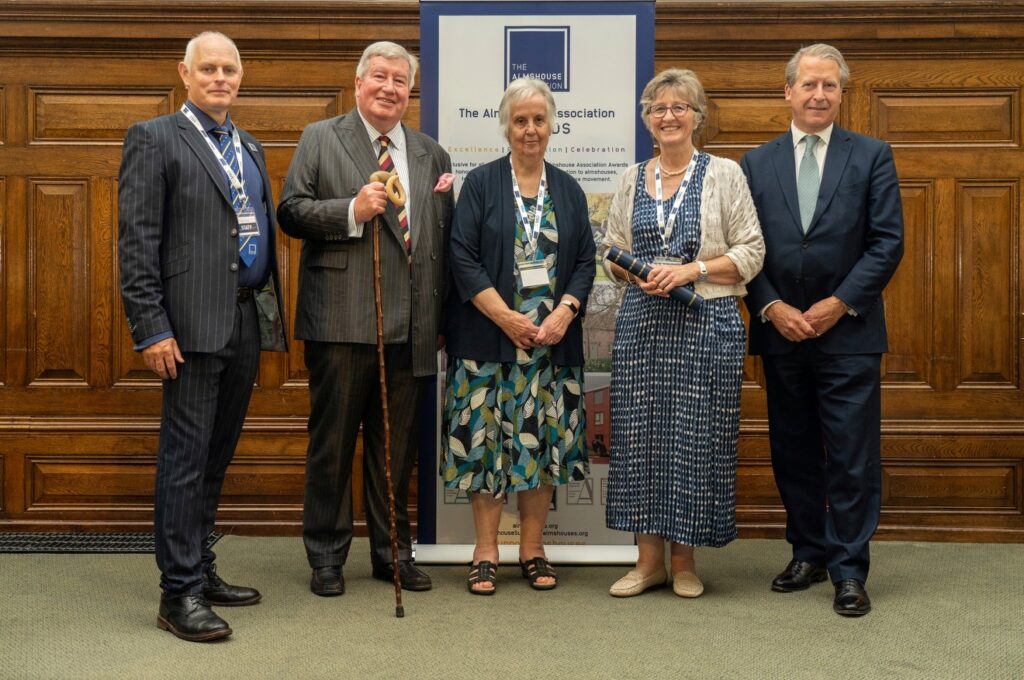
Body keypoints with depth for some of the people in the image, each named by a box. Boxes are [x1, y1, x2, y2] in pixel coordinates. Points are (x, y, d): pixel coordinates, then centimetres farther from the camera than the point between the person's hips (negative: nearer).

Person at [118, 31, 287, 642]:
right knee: (186, 458, -3)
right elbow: (137, 242, -9)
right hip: (195, 324, -7)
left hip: (248, 321, 7)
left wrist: (271, 314, 10)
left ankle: (201, 571, 25)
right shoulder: (155, 139, -2)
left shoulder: (251, 148, 19)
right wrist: (151, 328, -15)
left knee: (216, 457, 14)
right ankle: (179, 593, 4)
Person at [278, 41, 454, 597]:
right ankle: (326, 556, 19)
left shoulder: (431, 154, 15)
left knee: (398, 446, 12)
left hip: (410, 327, 4)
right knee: (332, 442, 5)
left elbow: (444, 239, 14)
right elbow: (290, 212, -3)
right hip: (341, 322, -3)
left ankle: (393, 552, 25)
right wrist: (352, 211, -18)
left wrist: (440, 319, 8)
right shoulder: (320, 139, 4)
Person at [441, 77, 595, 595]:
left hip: (553, 339, 3)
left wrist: (564, 312, -9)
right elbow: (463, 258, -6)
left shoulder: (568, 191, 12)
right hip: (489, 336, -3)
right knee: (487, 438, -1)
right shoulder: (481, 183, 2)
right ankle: (485, 553, 9)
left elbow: (586, 260, 8)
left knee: (542, 441, 5)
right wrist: (506, 318, -13)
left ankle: (533, 551, 15)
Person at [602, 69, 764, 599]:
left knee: (695, 436, 0)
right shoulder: (632, 180, 12)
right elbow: (612, 251, 16)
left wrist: (692, 270, -14)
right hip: (641, 321, 3)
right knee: (640, 434, 3)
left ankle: (684, 560, 15)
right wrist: (633, 272, -5)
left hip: (706, 322, -3)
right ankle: (649, 558, 16)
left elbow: (751, 253, -2)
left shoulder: (724, 174, 1)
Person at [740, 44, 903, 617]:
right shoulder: (757, 163, 8)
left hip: (849, 331, -2)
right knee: (794, 453, 11)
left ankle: (849, 570, 9)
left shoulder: (872, 156, 3)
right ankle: (808, 554, 24)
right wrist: (772, 307, -8)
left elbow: (889, 241, -3)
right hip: (781, 331, 3)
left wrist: (840, 303, -11)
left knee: (853, 457, 0)